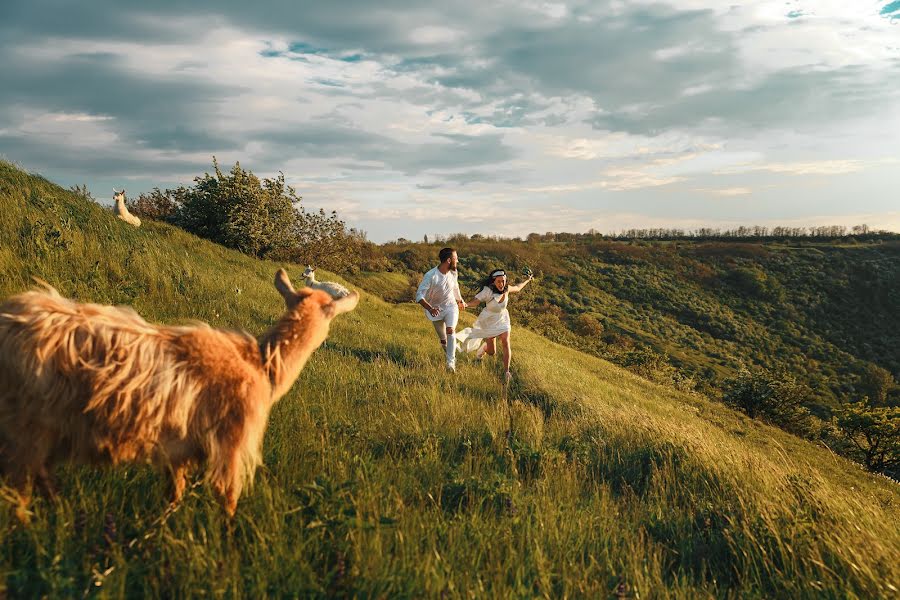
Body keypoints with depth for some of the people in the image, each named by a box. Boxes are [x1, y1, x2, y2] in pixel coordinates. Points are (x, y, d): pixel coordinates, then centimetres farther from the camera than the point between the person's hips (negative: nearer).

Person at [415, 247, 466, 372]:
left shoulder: (453, 272, -12)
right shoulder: (430, 276, -29)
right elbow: (419, 295, -30)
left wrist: (460, 300, 26)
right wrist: (430, 309, -46)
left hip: (451, 306, 2)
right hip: (436, 310, -2)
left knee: (450, 330, -23)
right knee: (443, 340, 11)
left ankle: (451, 363, -17)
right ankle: (452, 355, 43)